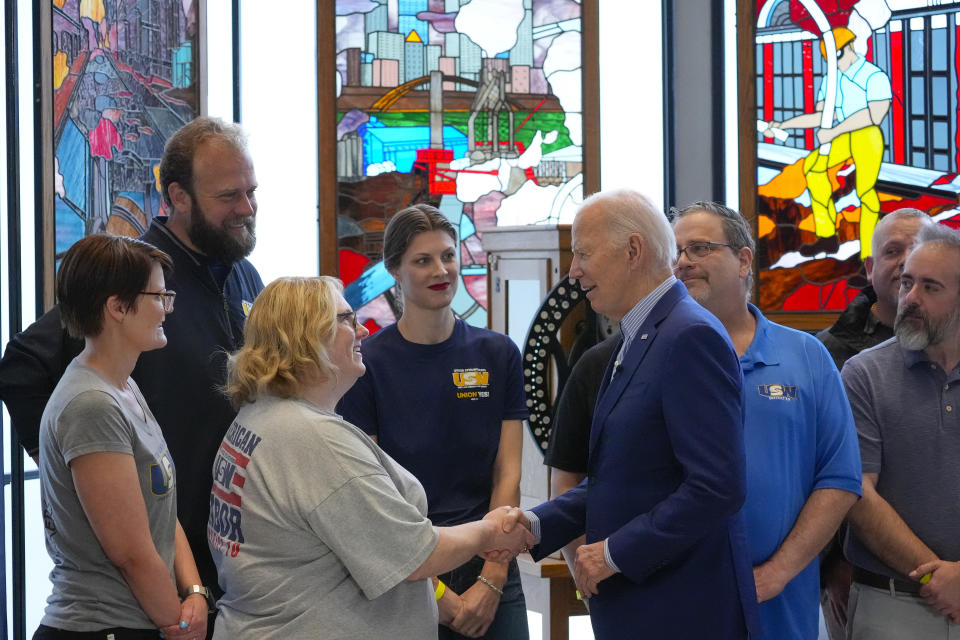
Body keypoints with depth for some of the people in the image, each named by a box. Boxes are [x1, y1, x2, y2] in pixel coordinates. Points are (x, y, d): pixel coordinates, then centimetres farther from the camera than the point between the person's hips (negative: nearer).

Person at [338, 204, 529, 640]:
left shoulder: (498, 354, 4)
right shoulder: (368, 363, -5)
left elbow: (508, 476, 0)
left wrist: (492, 580, -10)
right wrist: (435, 595, -13)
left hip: (490, 572, 2)